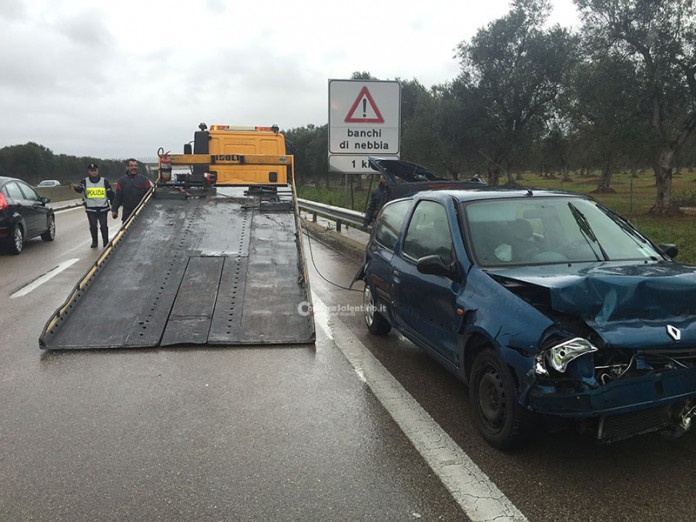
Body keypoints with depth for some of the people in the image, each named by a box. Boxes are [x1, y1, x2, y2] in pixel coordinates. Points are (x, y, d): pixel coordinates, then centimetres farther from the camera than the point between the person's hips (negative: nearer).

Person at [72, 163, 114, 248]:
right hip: (90, 209, 1)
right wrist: (76, 188, -35)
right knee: (93, 227, 7)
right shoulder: (85, 182, 4)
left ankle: (106, 242, 13)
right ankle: (94, 242, 22)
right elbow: (80, 189, -9)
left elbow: (110, 194, 7)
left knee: (104, 226, 0)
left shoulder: (104, 181, 4)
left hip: (103, 208, -1)